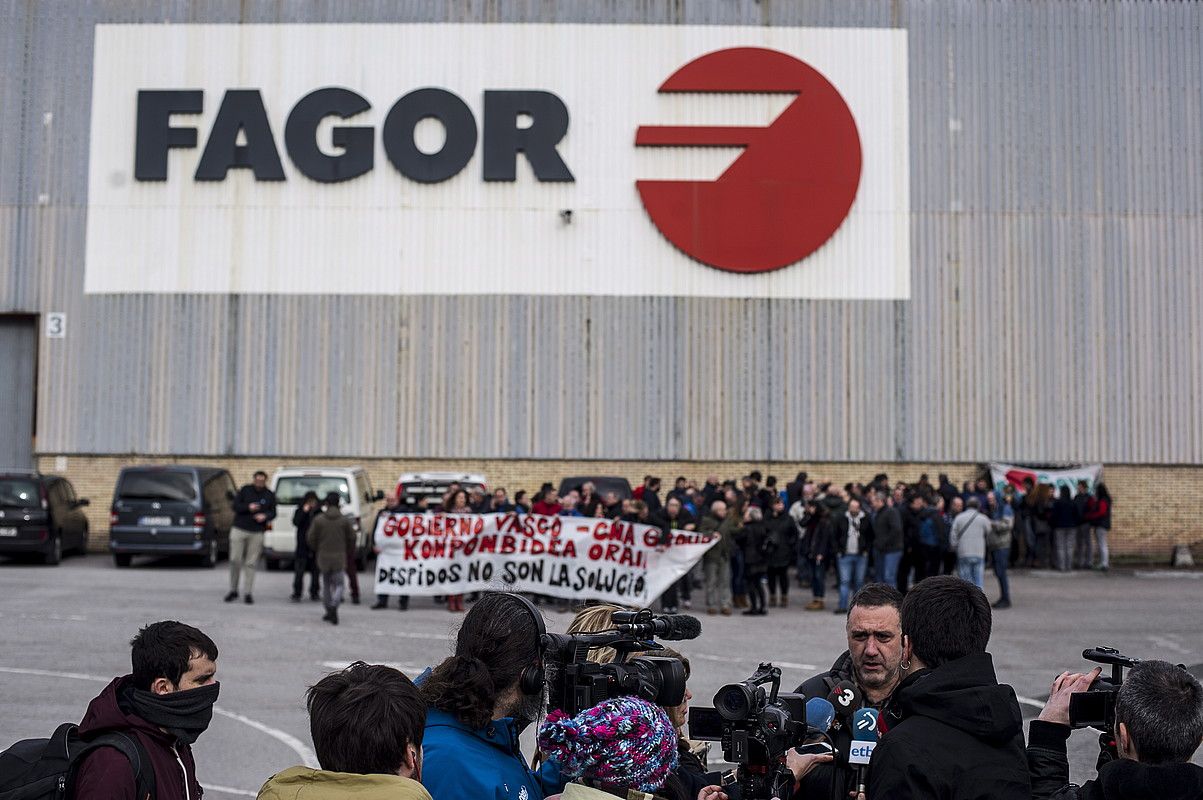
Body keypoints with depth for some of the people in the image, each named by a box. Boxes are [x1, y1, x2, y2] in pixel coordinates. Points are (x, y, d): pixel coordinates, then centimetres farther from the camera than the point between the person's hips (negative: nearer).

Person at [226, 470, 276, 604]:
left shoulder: (270, 495, 5)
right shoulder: (245, 490, 1)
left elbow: (273, 512, 9)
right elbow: (235, 506, -1)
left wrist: (265, 516, -12)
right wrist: (248, 507, -19)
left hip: (257, 533, 0)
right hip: (239, 530, 0)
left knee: (251, 563, 0)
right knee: (235, 560, 0)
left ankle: (248, 593, 5)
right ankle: (233, 590, 12)